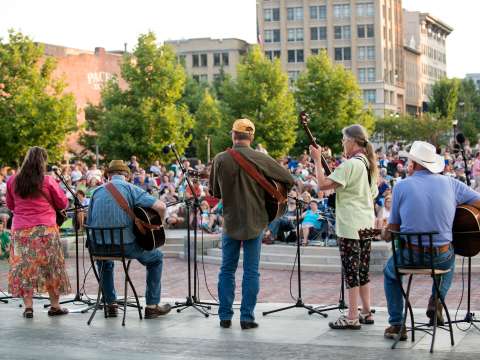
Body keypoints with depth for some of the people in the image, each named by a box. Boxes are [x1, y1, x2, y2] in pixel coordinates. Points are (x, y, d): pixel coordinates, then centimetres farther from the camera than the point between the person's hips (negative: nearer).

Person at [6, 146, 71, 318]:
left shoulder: (12, 181, 3)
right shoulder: (47, 181, -7)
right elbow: (63, 203, 3)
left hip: (20, 230, 2)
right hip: (46, 230, -2)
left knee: (24, 267, 8)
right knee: (51, 267, 8)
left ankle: (28, 306, 4)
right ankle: (55, 306, 12)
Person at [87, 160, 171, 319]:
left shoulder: (97, 191, 10)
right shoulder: (130, 188, -3)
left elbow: (89, 223, 14)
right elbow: (160, 206, -16)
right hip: (125, 245, -4)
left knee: (104, 261, 39)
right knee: (156, 258, 21)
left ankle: (111, 304, 33)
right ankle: (152, 306, 17)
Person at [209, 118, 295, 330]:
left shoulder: (220, 160, -6)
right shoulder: (261, 159, -10)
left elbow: (214, 191, 6)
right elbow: (289, 180, -6)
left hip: (230, 222, 1)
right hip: (254, 222, -1)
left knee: (227, 270, 11)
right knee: (251, 271, 5)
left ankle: (225, 316, 12)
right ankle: (247, 317, 5)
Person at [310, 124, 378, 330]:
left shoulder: (350, 164, -16)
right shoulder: (369, 164, 13)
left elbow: (323, 184, -21)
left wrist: (317, 160, -10)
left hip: (350, 226, -9)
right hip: (366, 224, 9)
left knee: (350, 270, -5)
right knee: (362, 269, 15)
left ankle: (352, 318, -2)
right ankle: (366, 313, 21)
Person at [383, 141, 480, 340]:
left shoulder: (401, 186, -4)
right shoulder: (450, 183, 0)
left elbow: (393, 227, -1)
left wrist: (386, 234, 22)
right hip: (441, 257, 2)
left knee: (390, 272, 32)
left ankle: (396, 324, 25)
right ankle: (437, 300, 25)